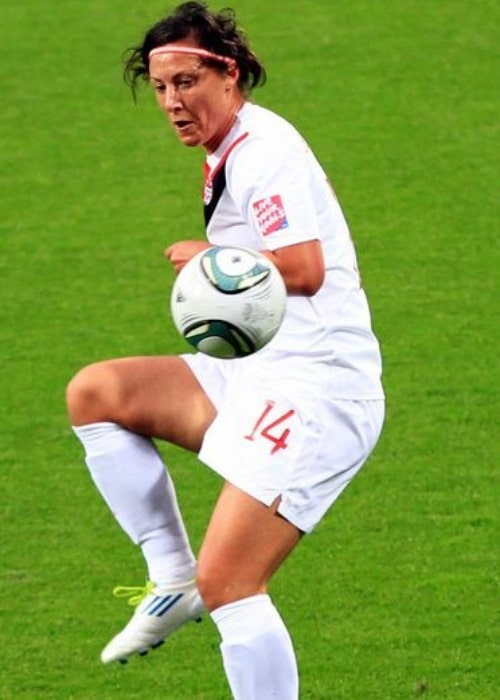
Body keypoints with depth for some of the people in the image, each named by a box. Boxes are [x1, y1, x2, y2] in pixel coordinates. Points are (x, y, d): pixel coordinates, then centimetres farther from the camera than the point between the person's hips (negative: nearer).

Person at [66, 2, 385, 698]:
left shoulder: (263, 151, -14)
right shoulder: (228, 154, 17)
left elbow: (304, 269, -26)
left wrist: (209, 258, -13)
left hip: (314, 391, -10)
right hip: (258, 376, 10)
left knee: (226, 584, -16)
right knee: (93, 393, 7)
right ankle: (172, 580, 6)